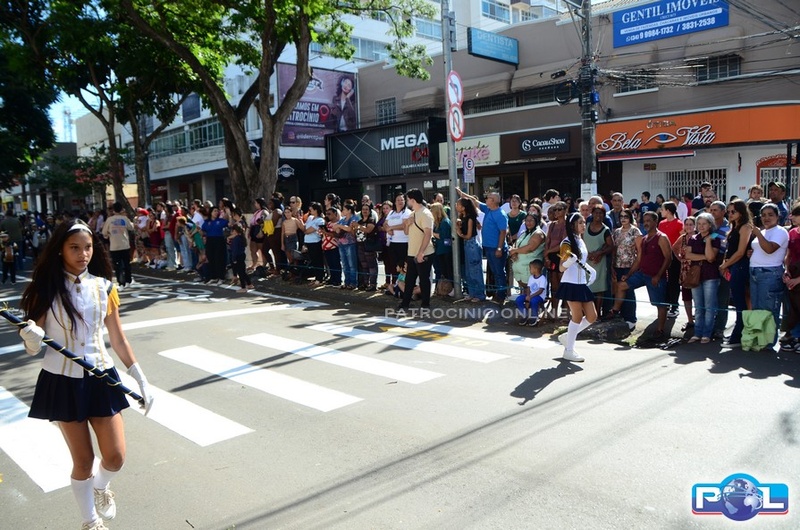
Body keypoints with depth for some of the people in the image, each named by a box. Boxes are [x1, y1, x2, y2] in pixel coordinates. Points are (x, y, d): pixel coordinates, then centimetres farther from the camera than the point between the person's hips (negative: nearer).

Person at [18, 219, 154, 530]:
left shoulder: (103, 287, -2)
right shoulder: (46, 289, -8)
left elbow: (118, 339, 4)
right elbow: (33, 348, -5)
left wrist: (142, 381, 3)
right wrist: (32, 339, -29)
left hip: (101, 378, 2)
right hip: (62, 382, -2)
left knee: (115, 457, 4)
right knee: (83, 461, 8)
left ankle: (101, 487, 40)